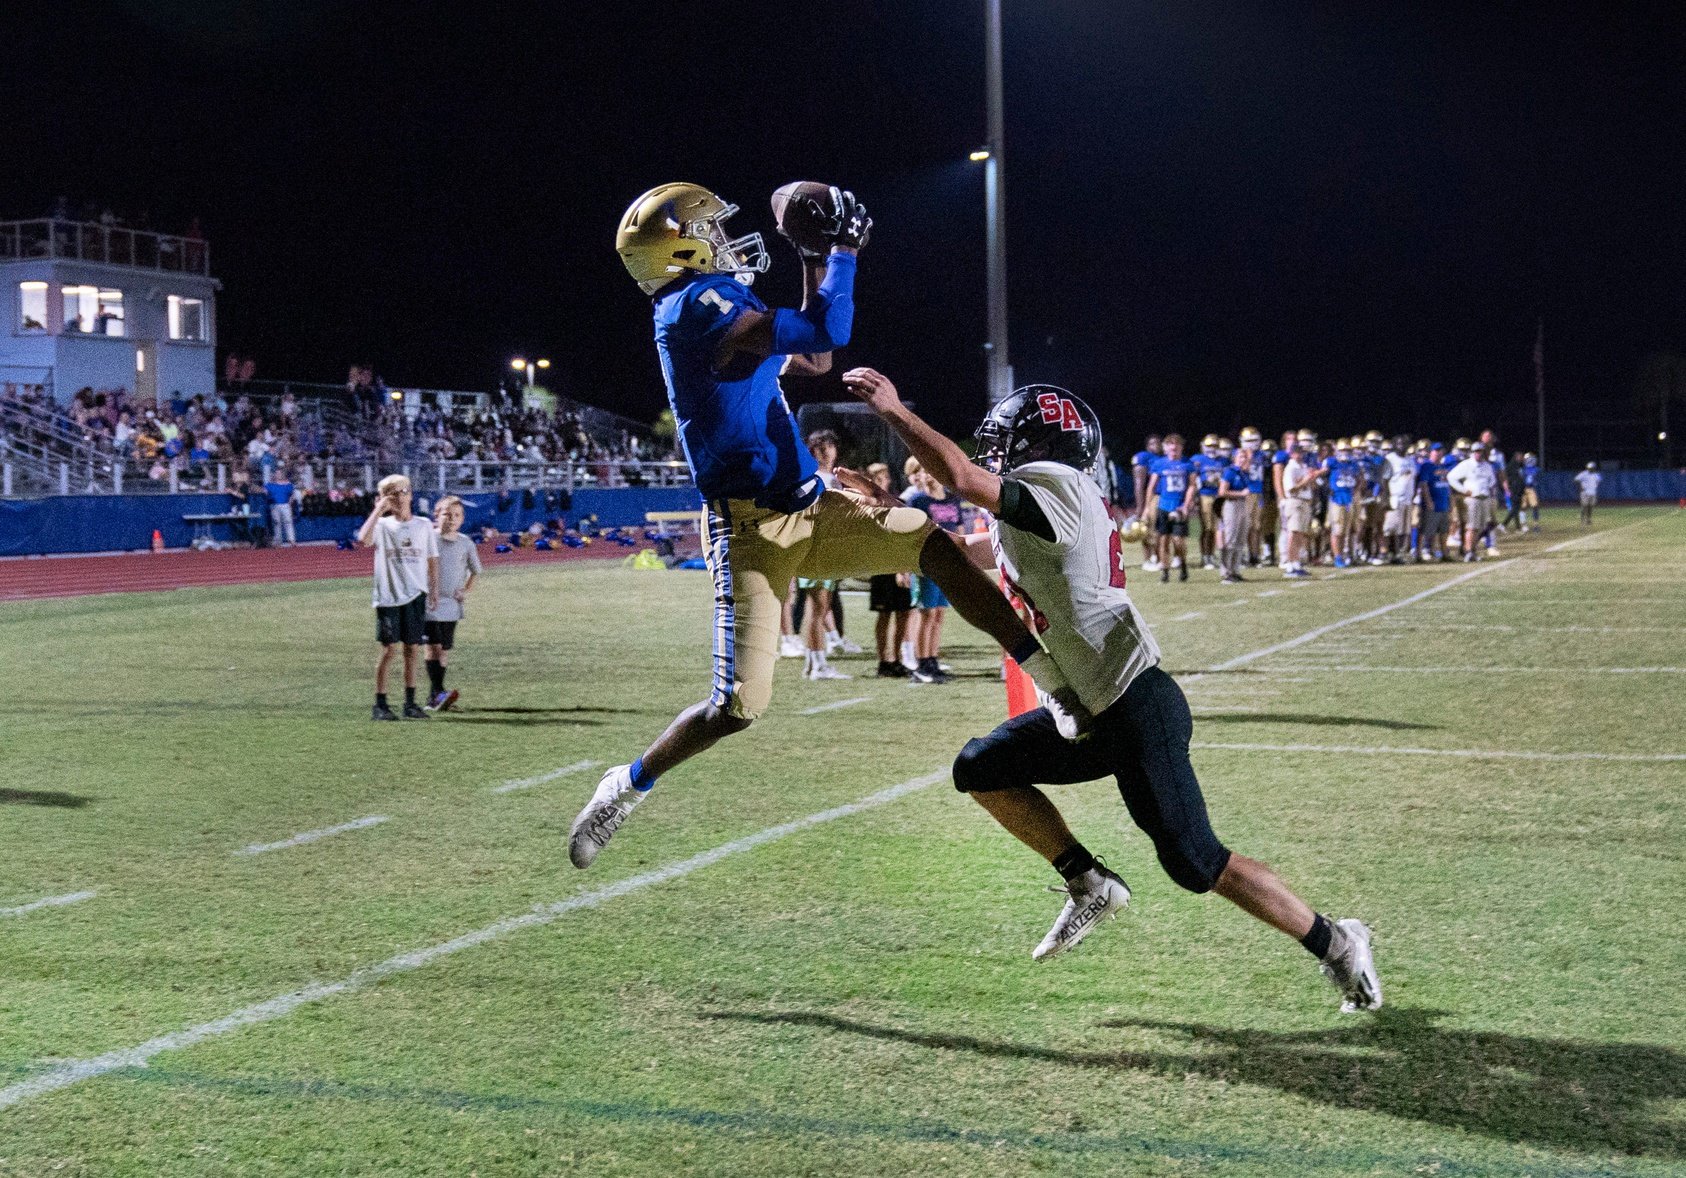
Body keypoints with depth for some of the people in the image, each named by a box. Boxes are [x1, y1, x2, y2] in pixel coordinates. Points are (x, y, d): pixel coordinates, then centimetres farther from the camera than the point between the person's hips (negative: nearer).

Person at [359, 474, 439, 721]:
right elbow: (363, 539, -21)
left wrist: (434, 589, 5)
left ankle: (410, 703, 12)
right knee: (389, 648, -4)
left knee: (412, 649, 5)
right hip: (388, 596, -2)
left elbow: (432, 559, 13)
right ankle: (380, 705, 1)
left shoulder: (424, 526, 8)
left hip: (416, 594, 3)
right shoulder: (382, 525, 0)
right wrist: (378, 509, -15)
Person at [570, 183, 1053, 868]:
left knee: (934, 546, 1)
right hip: (752, 530, -9)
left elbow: (813, 362, 24)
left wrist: (815, 262, 19)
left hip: (809, 512, 9)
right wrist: (842, 250, -9)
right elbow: (826, 336, -22)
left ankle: (1060, 683, 4)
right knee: (738, 706, -10)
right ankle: (629, 786, 14)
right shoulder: (699, 305, -16)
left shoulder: (716, 307, 14)